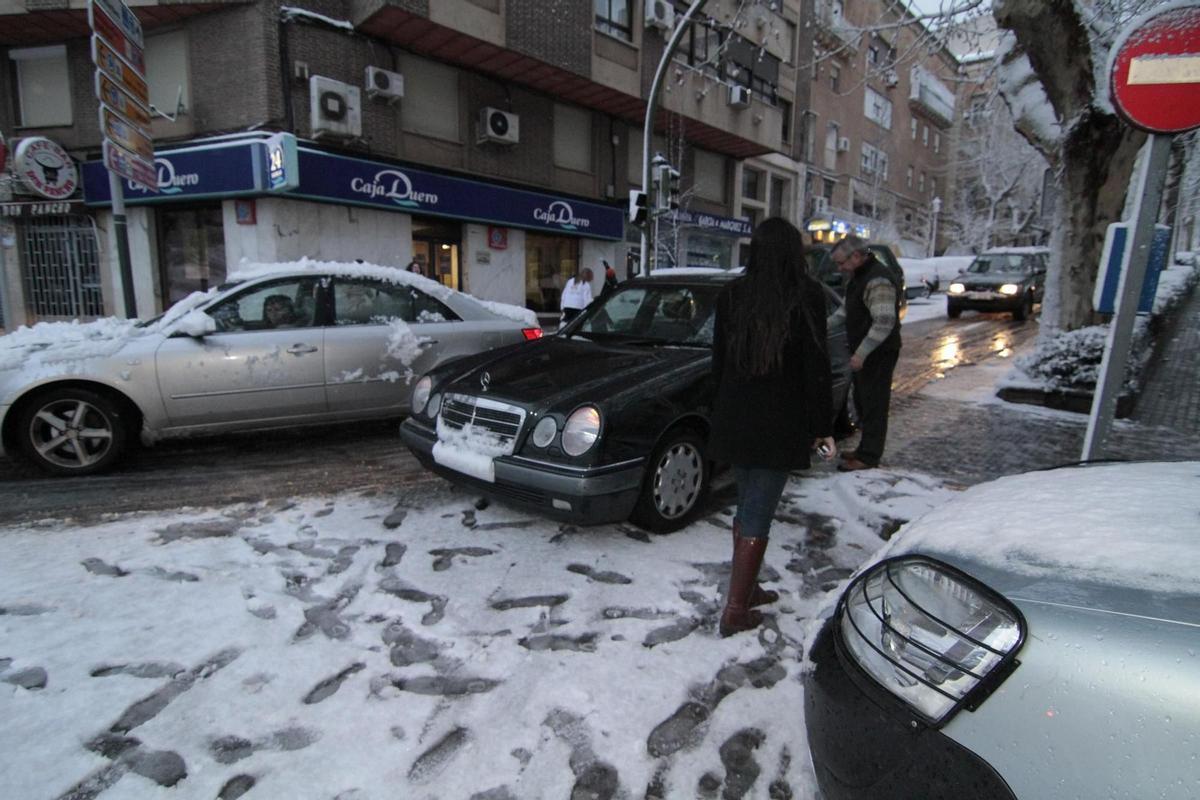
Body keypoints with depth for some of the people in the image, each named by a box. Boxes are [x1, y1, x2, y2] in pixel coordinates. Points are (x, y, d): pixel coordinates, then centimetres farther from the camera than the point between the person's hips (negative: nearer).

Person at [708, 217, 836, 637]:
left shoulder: (732, 295, 3)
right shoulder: (806, 295, -9)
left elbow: (718, 362, 8)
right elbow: (817, 368, -8)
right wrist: (823, 428, 0)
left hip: (734, 422, 5)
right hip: (780, 425, -4)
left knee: (747, 505, 19)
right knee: (758, 514, 2)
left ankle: (746, 588, 31)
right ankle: (735, 611, 8)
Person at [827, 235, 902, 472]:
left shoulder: (878, 281, -21)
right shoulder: (857, 276, 12)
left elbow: (885, 322, -27)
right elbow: (848, 307, 26)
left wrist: (861, 353, -28)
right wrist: (830, 322, 14)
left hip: (878, 354, -10)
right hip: (863, 351, 10)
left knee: (874, 404, -3)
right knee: (862, 401, 17)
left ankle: (868, 457, 4)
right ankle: (865, 449, 28)